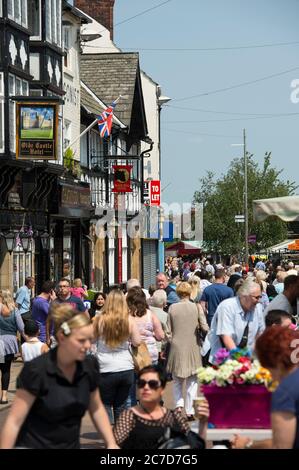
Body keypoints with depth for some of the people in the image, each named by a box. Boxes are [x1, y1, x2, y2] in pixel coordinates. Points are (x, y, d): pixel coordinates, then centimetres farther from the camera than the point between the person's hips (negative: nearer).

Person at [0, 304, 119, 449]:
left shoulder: (90, 365, -4)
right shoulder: (37, 370, -19)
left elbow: (96, 409, 11)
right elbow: (14, 421, -17)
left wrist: (111, 443, 4)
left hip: (71, 445, 5)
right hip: (33, 445, -5)